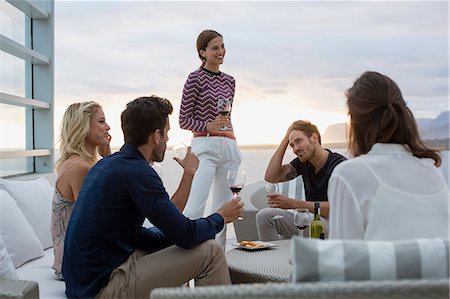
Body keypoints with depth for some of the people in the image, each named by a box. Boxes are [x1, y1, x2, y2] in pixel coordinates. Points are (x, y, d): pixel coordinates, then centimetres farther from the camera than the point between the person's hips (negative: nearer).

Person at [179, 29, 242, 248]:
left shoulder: (229, 81, 16)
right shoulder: (195, 78, -3)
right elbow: (184, 120, -4)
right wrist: (209, 126, -18)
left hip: (229, 147, 7)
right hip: (205, 145, -7)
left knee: (224, 206, 9)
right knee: (195, 207, -17)